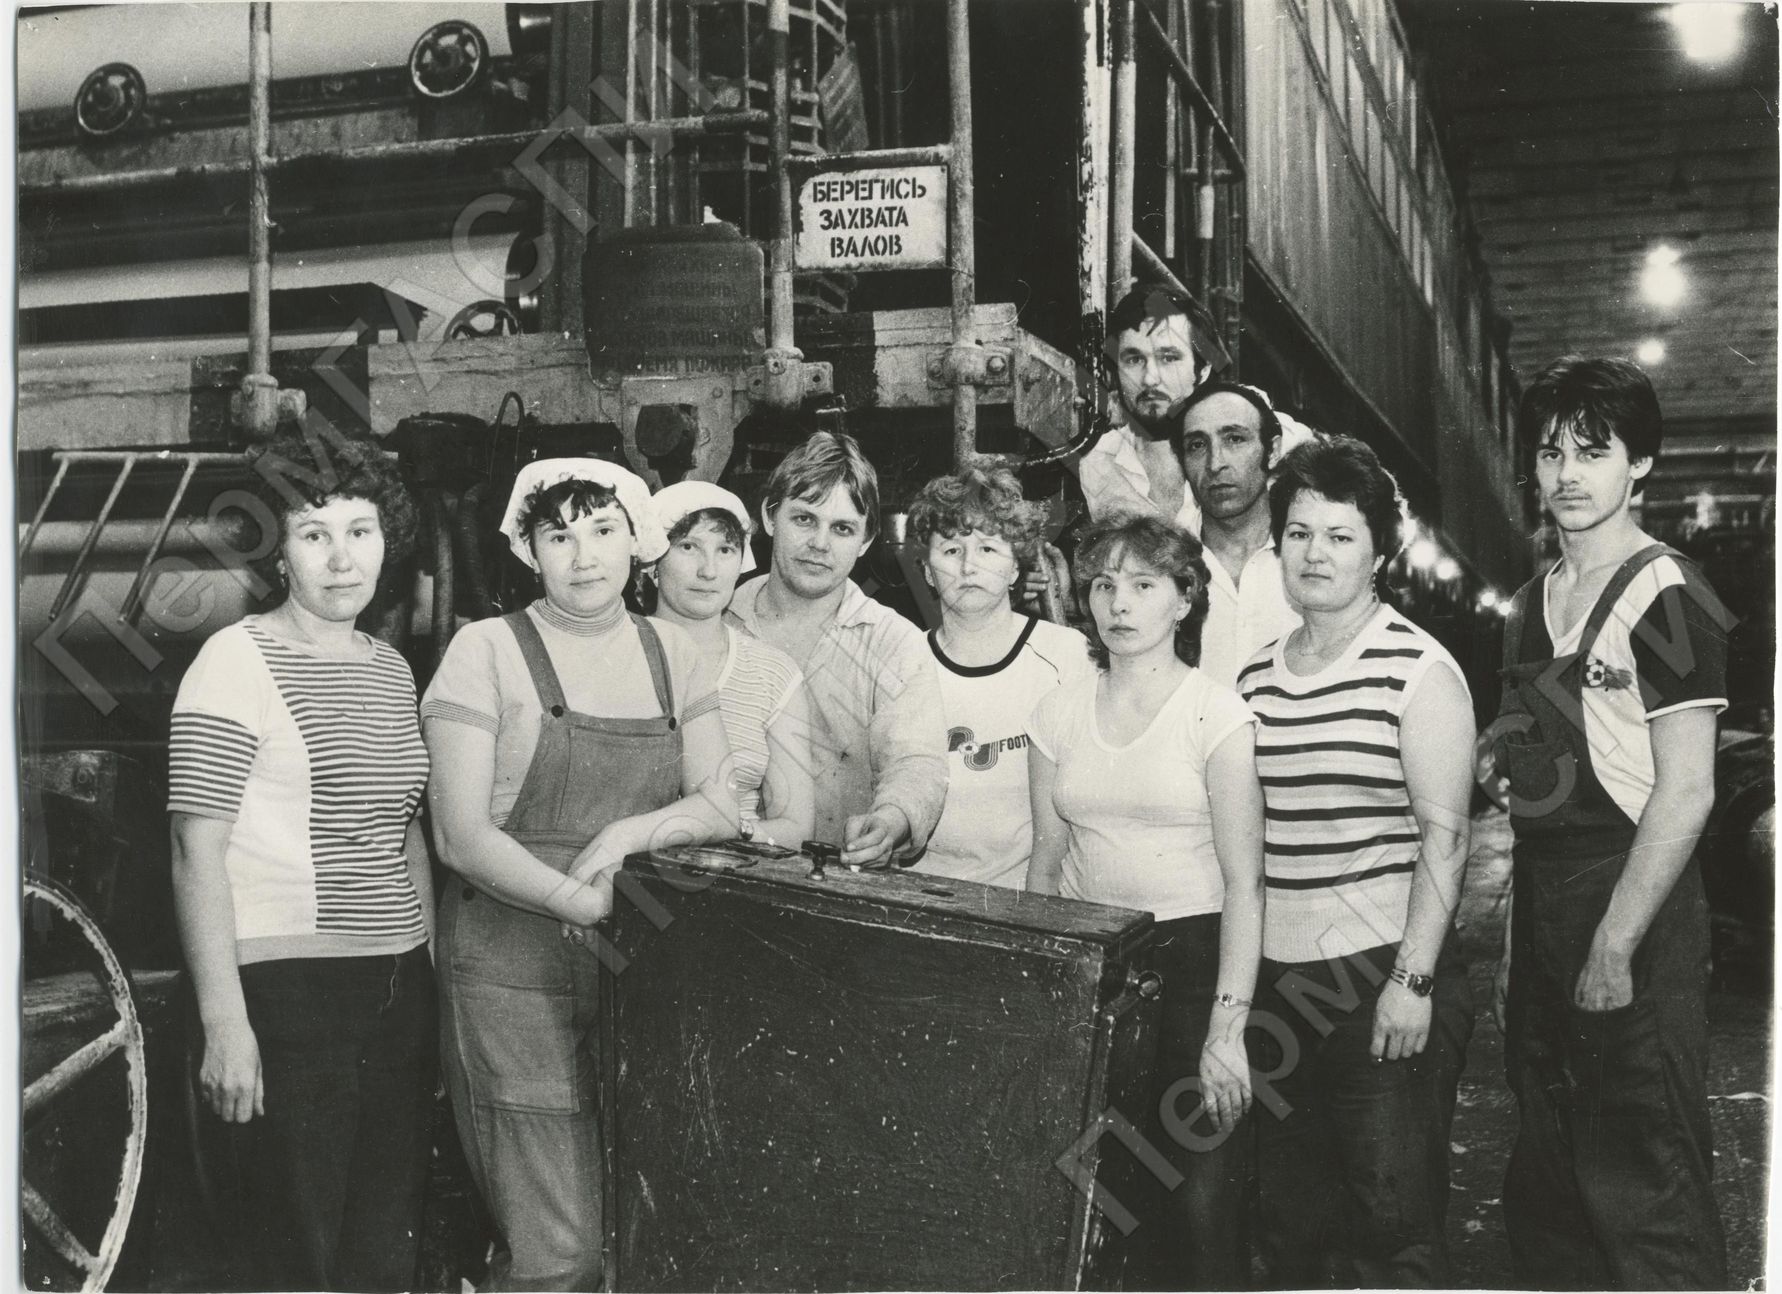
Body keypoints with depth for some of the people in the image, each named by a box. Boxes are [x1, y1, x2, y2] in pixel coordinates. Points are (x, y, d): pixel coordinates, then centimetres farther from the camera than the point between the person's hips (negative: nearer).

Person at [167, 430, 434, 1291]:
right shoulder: (237, 662, -8)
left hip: (399, 987, 7)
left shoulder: (392, 669, 12)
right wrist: (225, 1023, -16)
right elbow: (198, 854, -12)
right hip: (288, 991, -6)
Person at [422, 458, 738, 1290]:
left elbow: (719, 807, 5)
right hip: (517, 979, -4)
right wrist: (581, 901, -19)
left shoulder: (671, 653, 11)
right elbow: (460, 835, -9)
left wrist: (631, 832, -13)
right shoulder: (487, 651, -2)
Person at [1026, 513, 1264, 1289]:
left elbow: (1243, 882, -8)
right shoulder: (1060, 711, 7)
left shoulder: (1216, 714, -5)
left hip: (1190, 956, -3)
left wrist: (1228, 1027, -14)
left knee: (1200, 1191, -7)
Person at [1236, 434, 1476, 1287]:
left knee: (1392, 1218, 2)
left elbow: (1445, 834, -9)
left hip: (1383, 971, -5)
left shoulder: (1418, 668, -6)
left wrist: (1414, 979, -15)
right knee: (1290, 1217, 13)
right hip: (1275, 972, 5)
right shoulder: (1255, 678, 9)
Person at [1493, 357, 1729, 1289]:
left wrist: (1614, 947, -18)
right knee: (1545, 1191, 17)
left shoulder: (1663, 594, -11)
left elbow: (1685, 794, -15)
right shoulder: (1532, 602, 13)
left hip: (1632, 903, -8)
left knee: (1645, 1193, -3)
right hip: (1539, 904, 8)